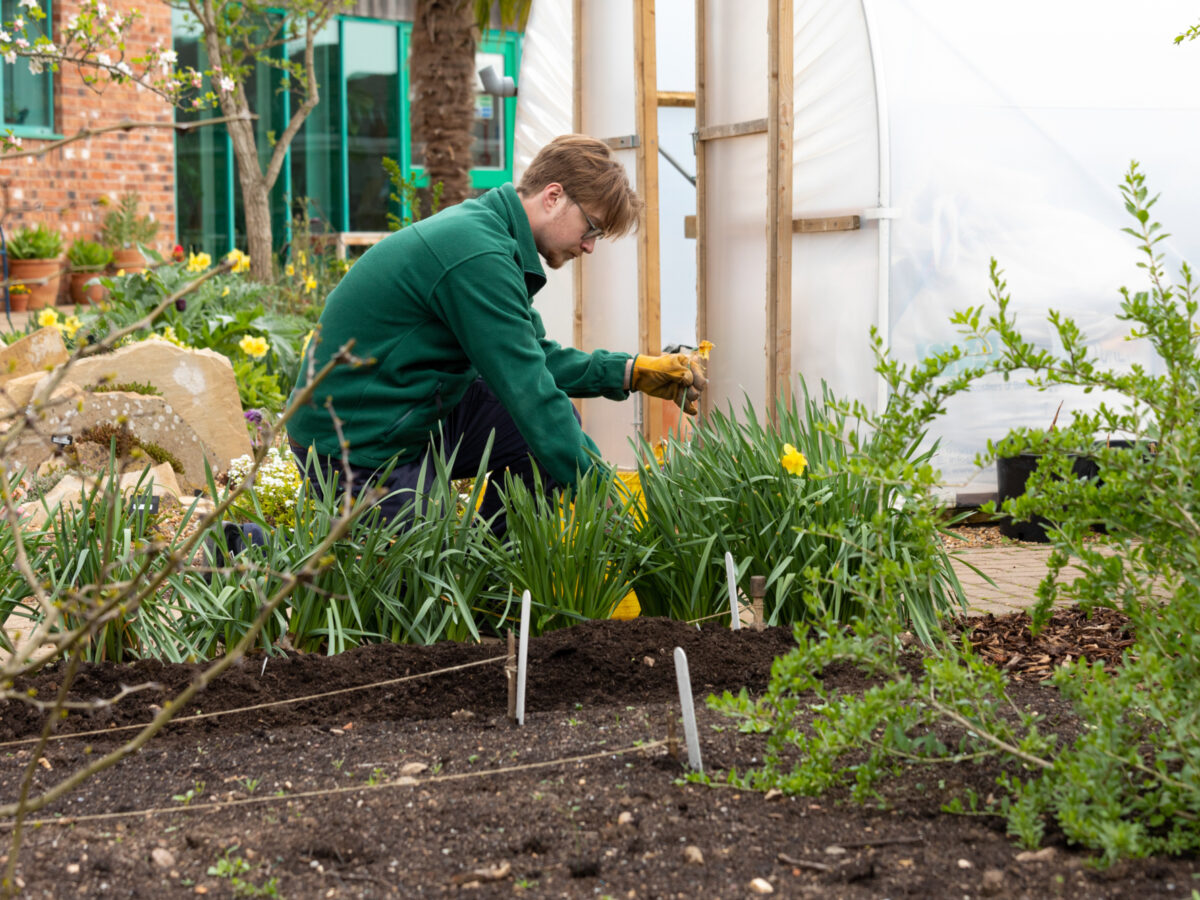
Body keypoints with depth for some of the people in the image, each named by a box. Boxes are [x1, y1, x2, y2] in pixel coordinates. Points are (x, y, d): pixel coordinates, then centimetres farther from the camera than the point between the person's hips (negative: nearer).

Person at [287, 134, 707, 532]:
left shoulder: (483, 228, 7)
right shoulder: (480, 256, -24)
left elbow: (535, 358, 15)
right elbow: (529, 394, -25)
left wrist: (630, 372, 3)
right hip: (357, 449, -10)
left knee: (559, 420, 4)